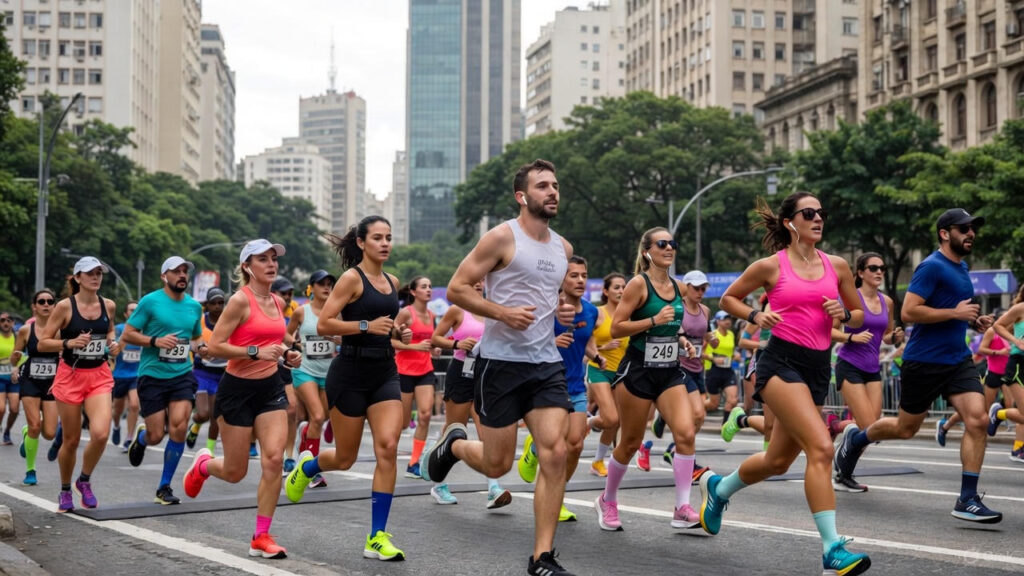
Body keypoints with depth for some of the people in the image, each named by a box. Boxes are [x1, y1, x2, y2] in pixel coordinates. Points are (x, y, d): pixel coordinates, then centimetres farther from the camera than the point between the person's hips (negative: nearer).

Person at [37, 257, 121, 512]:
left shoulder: (109, 306, 2)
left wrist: (113, 342, 3)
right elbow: (43, 343, -7)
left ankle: (85, 481, 9)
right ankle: (65, 490, 28)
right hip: (70, 376, -2)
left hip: (100, 376, 2)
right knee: (71, 439, 5)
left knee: (101, 433, -17)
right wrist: (69, 342, -22)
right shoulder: (65, 306, -9)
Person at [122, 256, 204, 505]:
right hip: (152, 375, -3)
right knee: (155, 436, -2)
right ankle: (140, 436, 39)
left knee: (178, 427, -14)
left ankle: (164, 487, 2)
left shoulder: (194, 306, 9)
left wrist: (200, 346, 1)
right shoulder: (150, 301, -5)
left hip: (182, 375, 3)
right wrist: (156, 341, -18)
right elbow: (127, 335, -5)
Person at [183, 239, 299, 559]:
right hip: (238, 389, -5)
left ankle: (261, 538, -2)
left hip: (270, 388, 5)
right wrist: (256, 352, -26)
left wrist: (286, 355, 5)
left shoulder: (278, 302, 7)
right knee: (235, 473, 5)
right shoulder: (240, 300, -14)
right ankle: (203, 464, 42)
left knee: (274, 460, -12)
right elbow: (213, 347, -17)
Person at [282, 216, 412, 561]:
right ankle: (306, 467, 43)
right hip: (351, 373, -5)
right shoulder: (352, 278, -8)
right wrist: (366, 325, -23)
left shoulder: (392, 282, 11)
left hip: (385, 373, 5)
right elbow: (324, 325, -14)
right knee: (345, 459, 6)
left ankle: (377, 538, -8)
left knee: (388, 448, -13)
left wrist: (398, 333, 7)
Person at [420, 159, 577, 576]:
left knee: (555, 454, -10)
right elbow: (456, 289, -9)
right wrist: (503, 312, -21)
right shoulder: (502, 237, -8)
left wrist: (563, 312, 6)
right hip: (501, 361, -5)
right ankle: (453, 444, 38)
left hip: (547, 363, 5)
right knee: (497, 465, 2)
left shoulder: (563, 248, 12)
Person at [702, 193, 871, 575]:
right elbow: (728, 298, 11)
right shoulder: (771, 266, -1)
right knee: (821, 448, -22)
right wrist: (755, 316, -7)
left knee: (778, 461, 14)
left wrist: (843, 314, -4)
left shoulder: (837, 266, 9)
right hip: (782, 361, -6)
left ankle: (718, 489, 43)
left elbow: (859, 315, 18)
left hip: (819, 366, 6)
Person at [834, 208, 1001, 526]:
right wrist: (954, 313, -22)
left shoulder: (961, 267, 13)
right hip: (924, 362, -7)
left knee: (977, 420, -12)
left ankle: (967, 500, -8)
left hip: (958, 360, 7)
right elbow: (908, 311, -21)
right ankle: (855, 438, 38)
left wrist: (974, 320, 10)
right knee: (906, 428, 9)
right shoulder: (931, 267, -14)